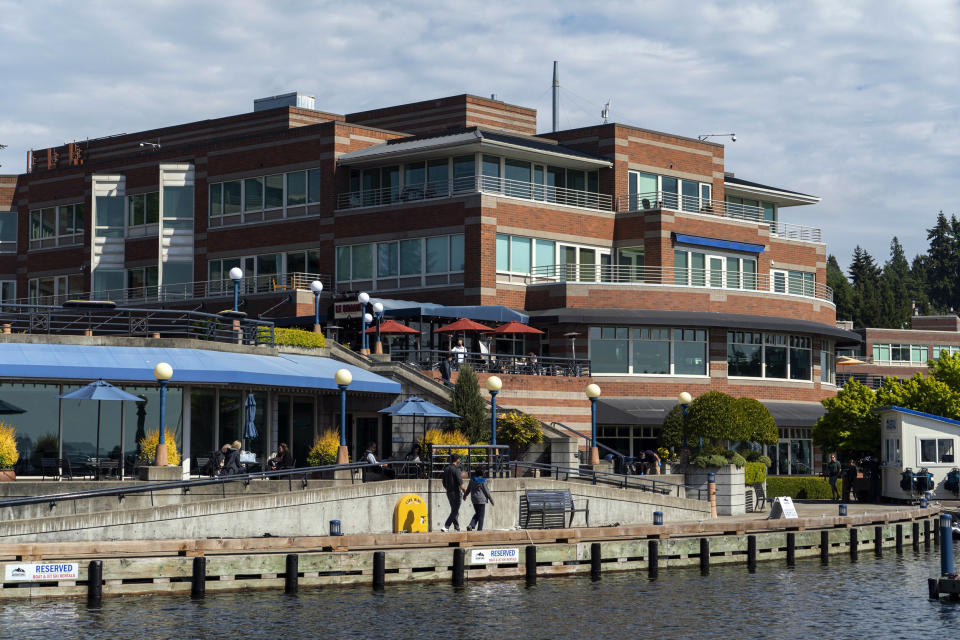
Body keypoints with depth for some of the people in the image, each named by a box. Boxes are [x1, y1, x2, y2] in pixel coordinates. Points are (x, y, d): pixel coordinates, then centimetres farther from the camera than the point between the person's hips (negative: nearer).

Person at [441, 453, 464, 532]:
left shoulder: (446, 469, 10)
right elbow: (460, 483, -18)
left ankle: (457, 527, 17)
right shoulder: (456, 469, -14)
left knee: (454, 510, 16)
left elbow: (444, 484, 15)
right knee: (455, 511, -5)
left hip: (449, 493, 8)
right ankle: (445, 527, -15)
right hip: (456, 492, -8)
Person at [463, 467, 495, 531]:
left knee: (477, 514, 19)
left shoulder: (472, 480, 2)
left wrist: (465, 495, 33)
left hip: (474, 499, 6)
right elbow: (487, 491, -9)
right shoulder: (483, 481, -14)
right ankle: (479, 529, 3)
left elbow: (468, 489, 14)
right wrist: (491, 500, 0)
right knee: (481, 515, 3)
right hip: (481, 500, -6)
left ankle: (471, 525, 2)